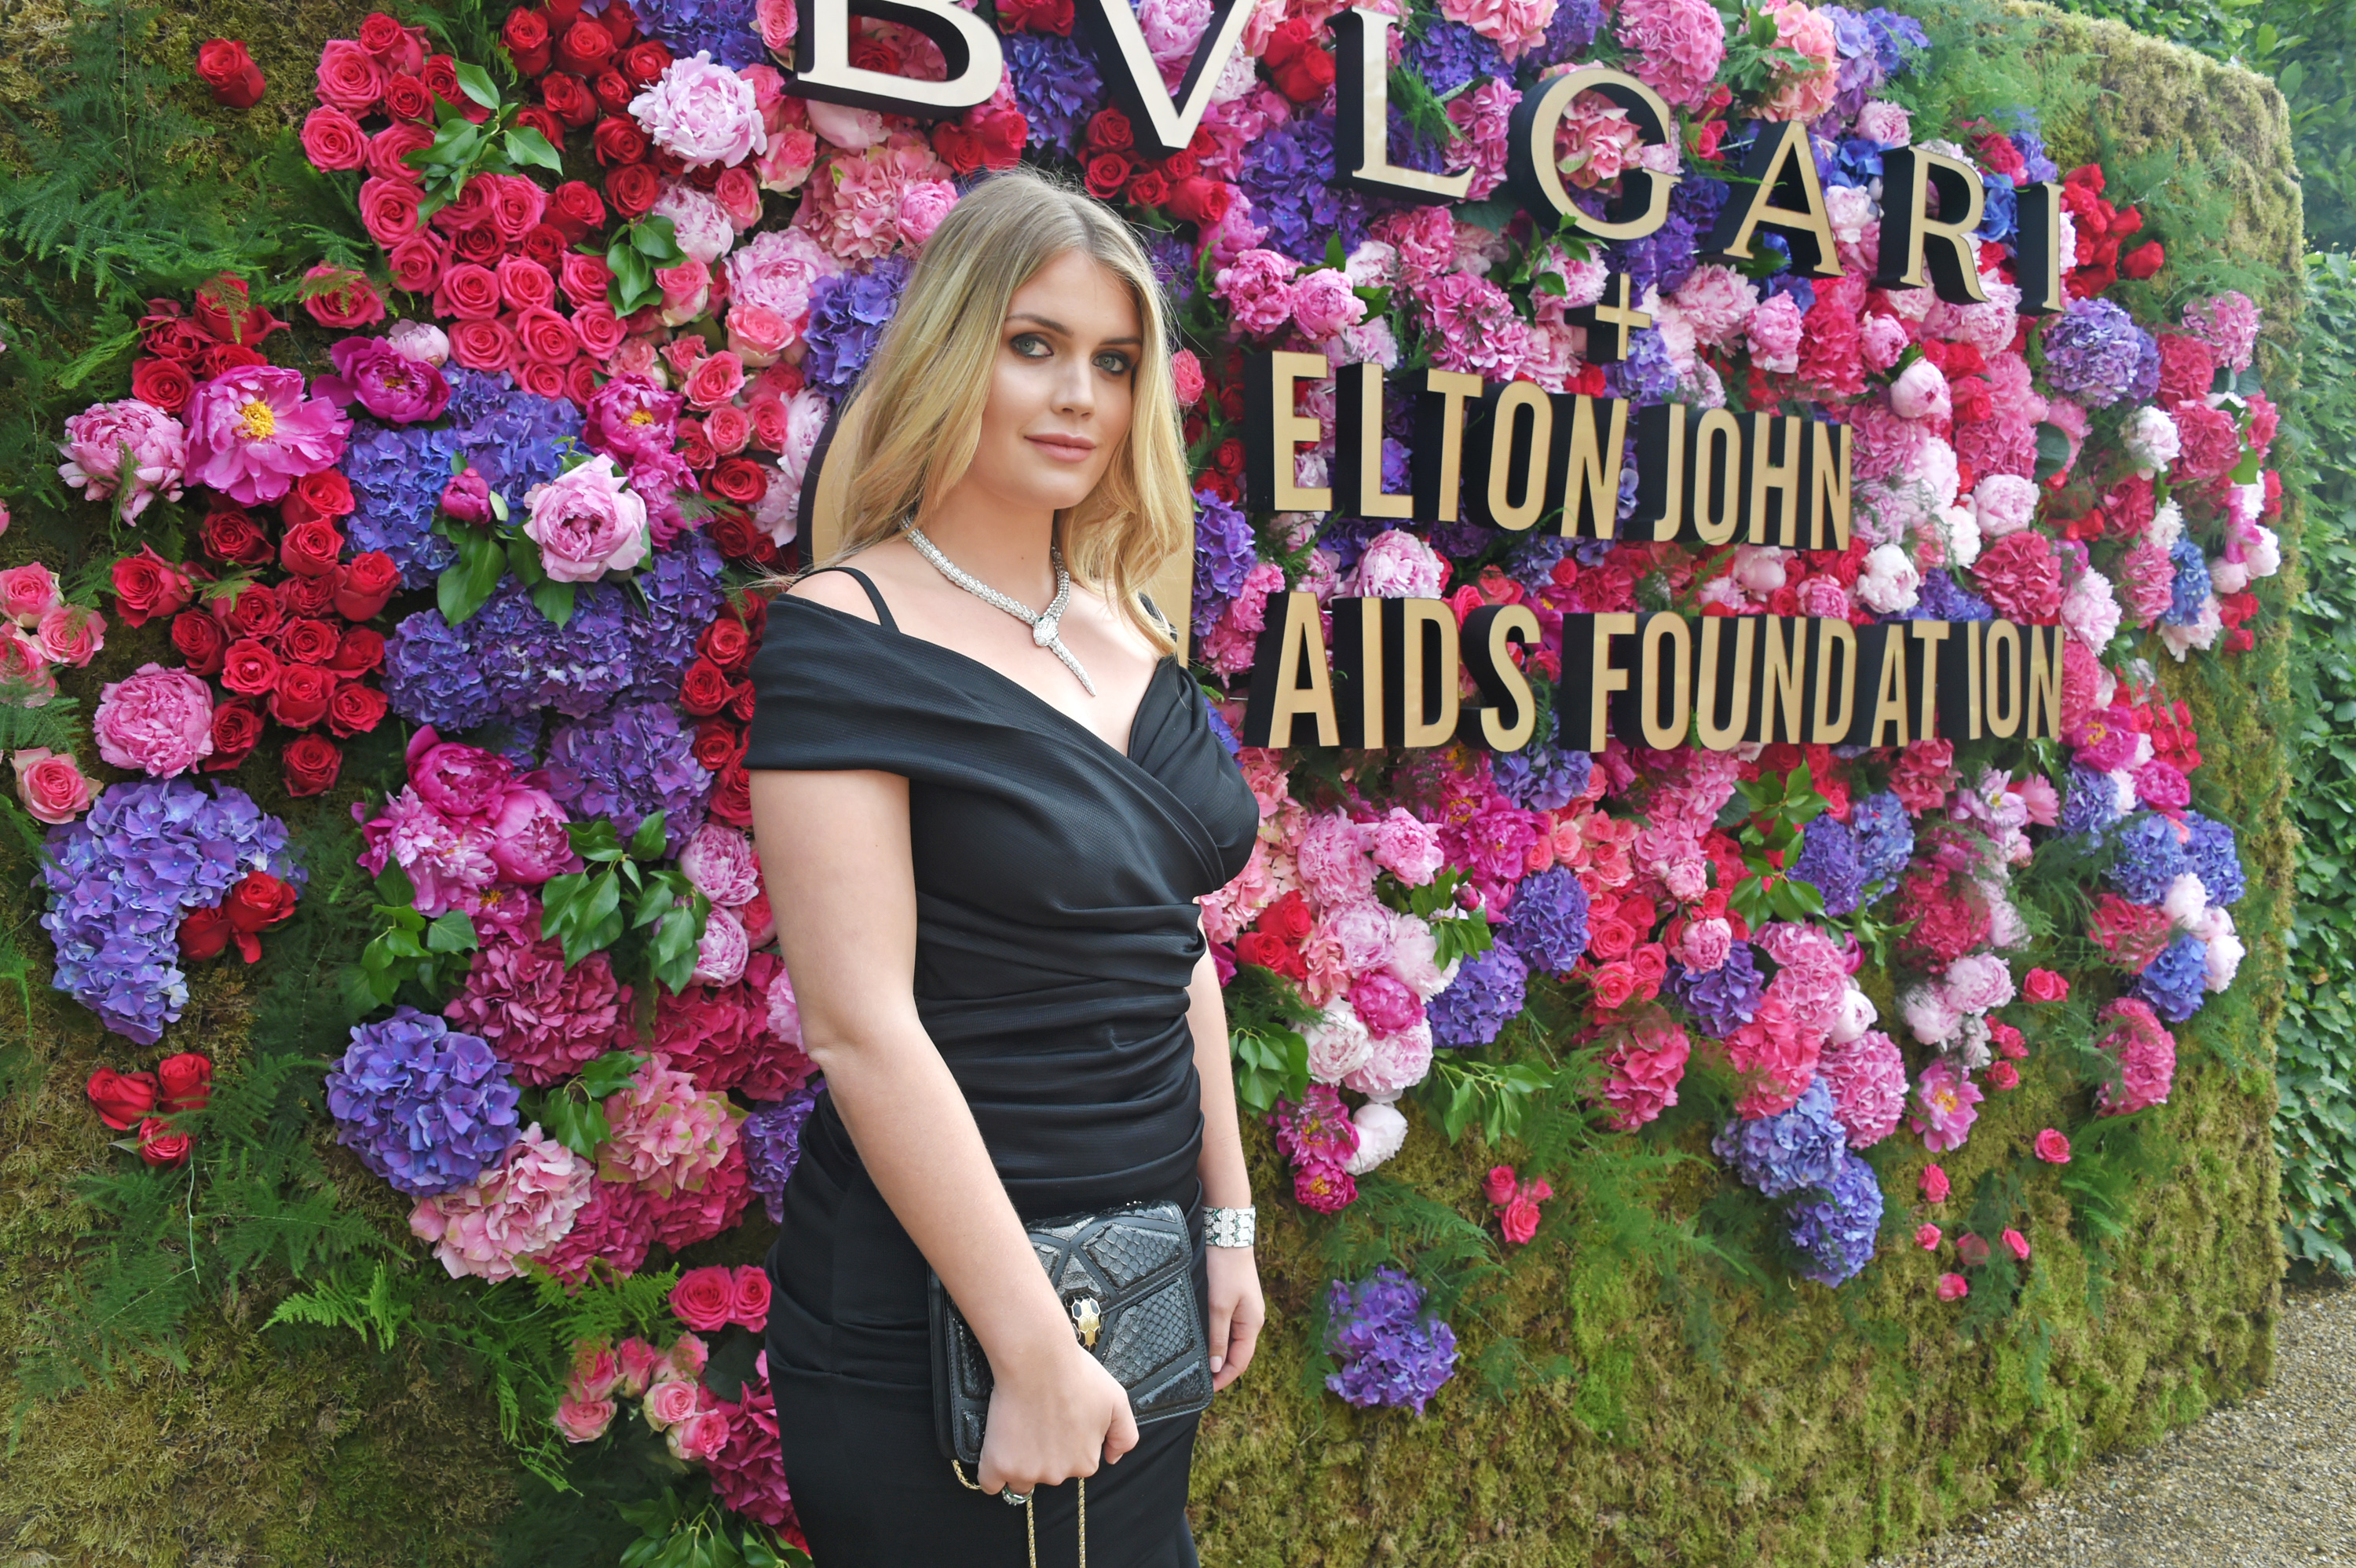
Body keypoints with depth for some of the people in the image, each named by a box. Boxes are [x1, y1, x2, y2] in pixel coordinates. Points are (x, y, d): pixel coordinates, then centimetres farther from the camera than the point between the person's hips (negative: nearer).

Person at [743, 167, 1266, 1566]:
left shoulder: (1124, 634, 7)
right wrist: (1035, 1352, -19)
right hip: (936, 1323, -7)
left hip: (1144, 1282, 7)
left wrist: (1229, 1219, 11)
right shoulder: (849, 638, -14)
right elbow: (860, 1025, -20)